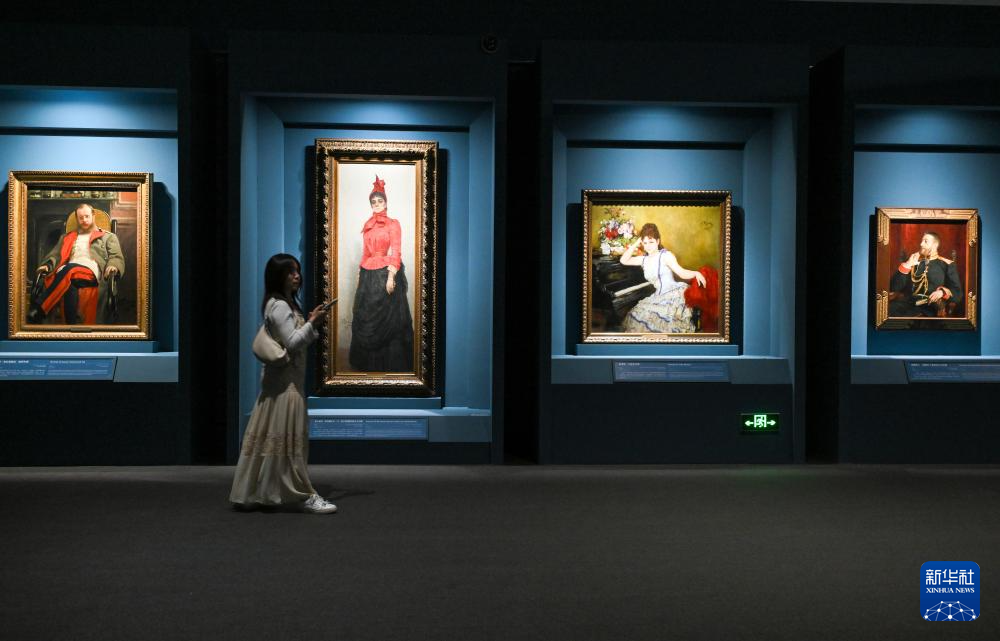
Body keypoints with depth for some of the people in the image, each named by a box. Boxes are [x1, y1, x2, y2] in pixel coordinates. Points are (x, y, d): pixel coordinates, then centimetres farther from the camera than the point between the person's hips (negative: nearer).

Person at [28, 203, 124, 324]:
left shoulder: (108, 237, 25)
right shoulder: (66, 238, 34)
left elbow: (117, 257, 13)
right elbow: (55, 255, 24)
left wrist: (113, 266, -13)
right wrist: (47, 265, -1)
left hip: (91, 273, -3)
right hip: (69, 272, 3)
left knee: (69, 269, -38)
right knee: (69, 286, -39)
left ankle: (36, 312, -45)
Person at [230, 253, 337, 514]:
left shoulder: (287, 304, 18)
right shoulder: (279, 306, -13)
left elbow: (298, 342, 18)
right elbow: (292, 343, -20)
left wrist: (311, 323, 5)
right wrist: (312, 323, -18)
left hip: (283, 379, 10)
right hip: (285, 379, -10)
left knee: (266, 436, 11)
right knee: (288, 436, -6)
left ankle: (249, 493, 17)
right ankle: (303, 495, -1)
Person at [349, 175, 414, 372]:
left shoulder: (393, 224, -2)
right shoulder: (367, 225, 14)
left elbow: (395, 253, -9)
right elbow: (365, 251, 17)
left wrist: (391, 276, -17)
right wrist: (360, 273, 11)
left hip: (385, 274, -6)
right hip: (368, 275, 6)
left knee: (387, 317, -3)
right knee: (366, 317, 8)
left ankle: (389, 363, 4)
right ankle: (369, 361, 18)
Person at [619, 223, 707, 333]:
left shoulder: (665, 255, -6)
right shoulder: (644, 259, 13)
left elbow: (682, 273, -12)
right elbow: (624, 260, 11)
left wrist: (696, 273, -32)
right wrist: (636, 243, 8)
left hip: (674, 293, -7)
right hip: (660, 297, 7)